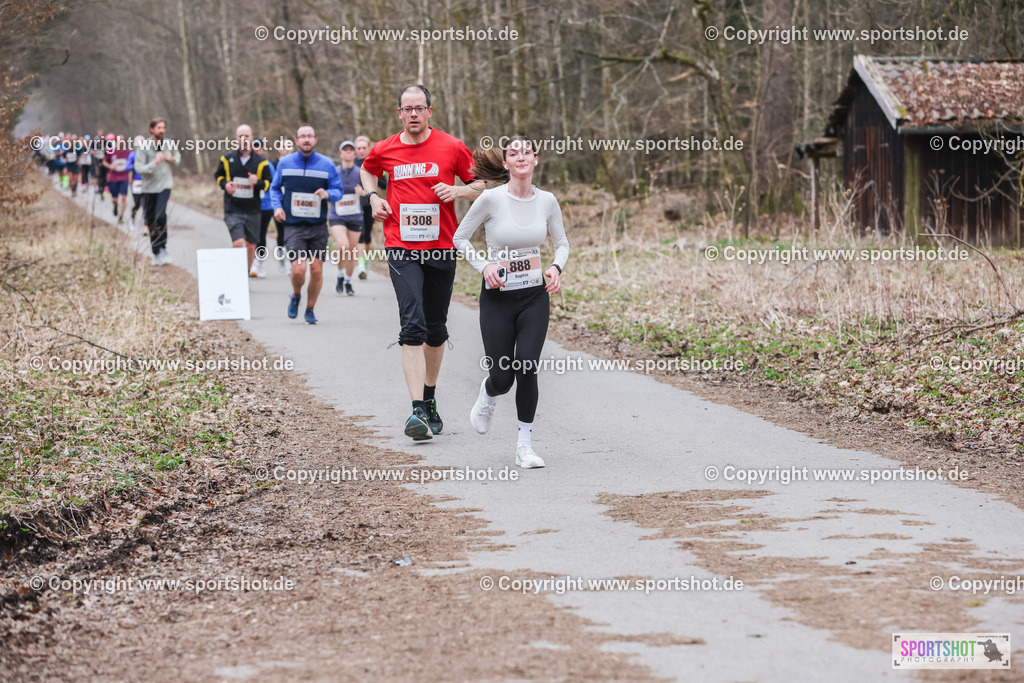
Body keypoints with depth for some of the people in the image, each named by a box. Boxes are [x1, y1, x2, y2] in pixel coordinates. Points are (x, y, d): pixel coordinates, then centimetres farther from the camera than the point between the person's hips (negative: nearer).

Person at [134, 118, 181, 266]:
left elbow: (177, 154, 24)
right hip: (149, 187, 0)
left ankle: (162, 248, -8)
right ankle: (156, 253, 20)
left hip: (165, 185, 0)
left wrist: (173, 159, 0)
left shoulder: (169, 144, 2)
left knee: (160, 216, -22)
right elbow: (139, 168, -16)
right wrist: (155, 163, -29)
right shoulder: (143, 147, -9)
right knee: (150, 222, 6)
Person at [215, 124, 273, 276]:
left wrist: (258, 182, -16)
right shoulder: (227, 159, 2)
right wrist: (224, 184, -3)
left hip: (253, 210, 2)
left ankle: (248, 270, 32)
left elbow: (270, 183, 6)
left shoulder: (260, 161, 2)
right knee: (238, 243, -18)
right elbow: (218, 174, 19)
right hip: (233, 210, -2)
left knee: (251, 246, 11)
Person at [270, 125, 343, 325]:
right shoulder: (285, 163, 4)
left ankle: (310, 310, 20)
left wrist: (328, 194, -16)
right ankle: (296, 296, 19)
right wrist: (277, 206, -1)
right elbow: (275, 188, 16)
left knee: (317, 270, -1)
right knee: (298, 269, -14)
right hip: (294, 226, -1)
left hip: (318, 226, 1)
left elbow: (338, 191, 7)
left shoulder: (327, 164, 2)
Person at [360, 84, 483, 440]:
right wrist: (373, 196, 9)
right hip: (401, 248, -1)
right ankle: (418, 411, -22)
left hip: (441, 248, 1)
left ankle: (429, 399, 34)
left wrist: (457, 191, -11)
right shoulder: (384, 150, 5)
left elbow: (481, 185, 9)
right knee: (413, 326, -16)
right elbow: (367, 170, 28)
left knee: (436, 330, 12)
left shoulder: (451, 147, 0)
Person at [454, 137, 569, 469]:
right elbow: (460, 238, 0)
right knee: (502, 377, -1)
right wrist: (483, 266, -14)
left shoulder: (547, 201, 0)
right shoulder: (491, 199, -10)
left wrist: (556, 267, -7)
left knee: (526, 368, -13)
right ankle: (488, 394, 40)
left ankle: (525, 445, 3)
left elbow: (562, 243, 13)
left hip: (535, 295, 2)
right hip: (497, 296, -2)